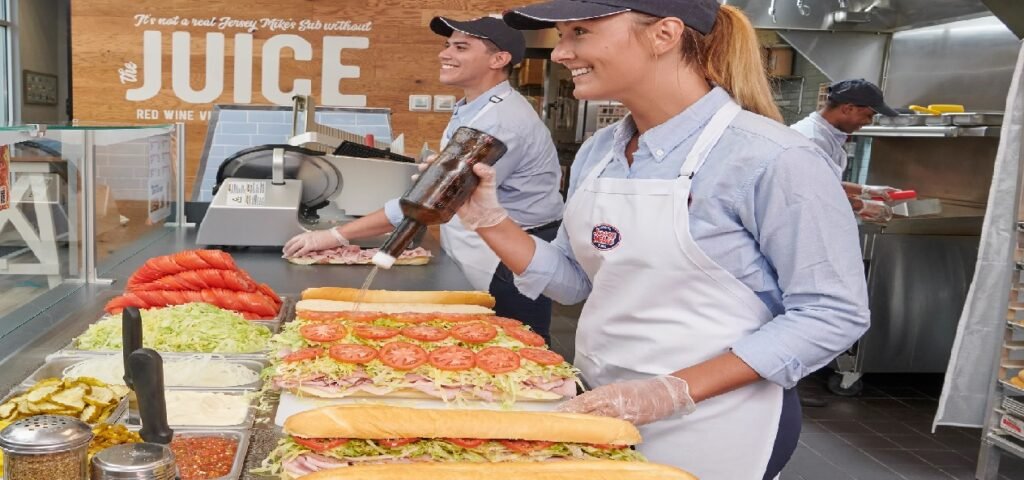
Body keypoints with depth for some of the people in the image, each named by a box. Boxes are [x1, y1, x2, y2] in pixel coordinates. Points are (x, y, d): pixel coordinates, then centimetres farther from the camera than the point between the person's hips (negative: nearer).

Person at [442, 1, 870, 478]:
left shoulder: (770, 158, -18)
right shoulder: (598, 152, 2)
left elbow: (832, 314, -17)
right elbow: (574, 280, 9)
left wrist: (675, 391, -23)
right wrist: (488, 219, -6)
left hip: (706, 432, -6)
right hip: (599, 409, 6)